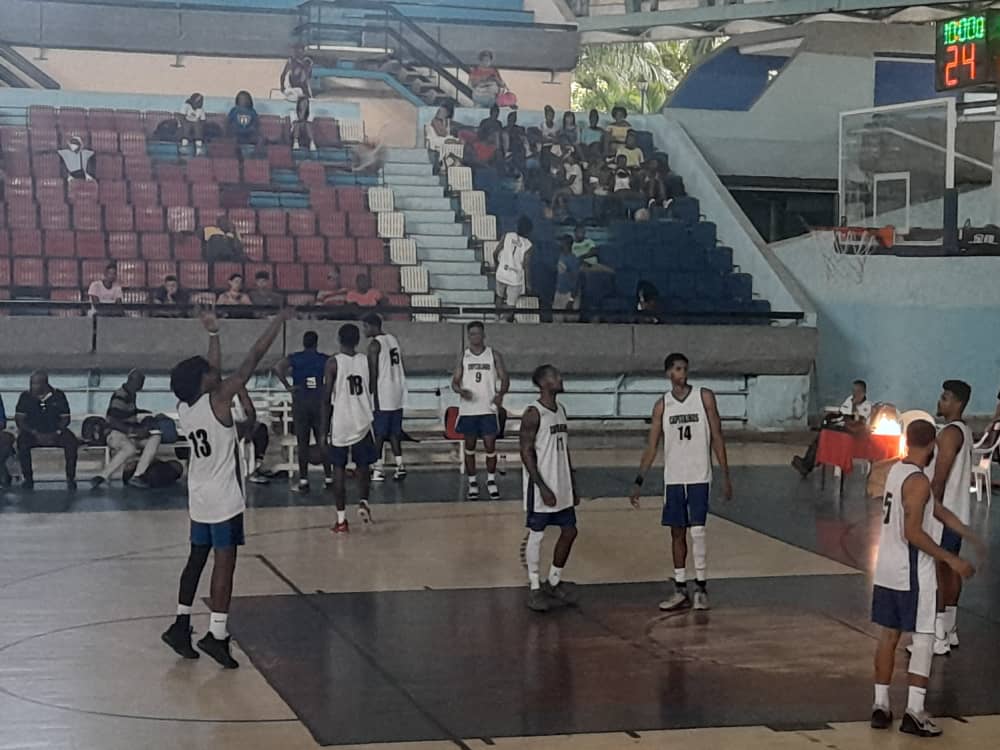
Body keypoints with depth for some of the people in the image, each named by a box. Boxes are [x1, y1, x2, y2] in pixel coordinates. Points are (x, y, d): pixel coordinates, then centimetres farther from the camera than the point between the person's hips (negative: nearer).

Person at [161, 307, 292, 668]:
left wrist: (213, 334, 23)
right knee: (224, 561, -4)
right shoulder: (218, 400, -17)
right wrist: (279, 321, -9)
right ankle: (217, 634, -5)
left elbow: (213, 372, 20)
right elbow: (253, 359, -15)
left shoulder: (184, 406, 2)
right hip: (224, 498, -8)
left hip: (199, 496, 8)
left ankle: (181, 625, 21)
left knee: (197, 557, 17)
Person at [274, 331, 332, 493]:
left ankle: (303, 482, 2)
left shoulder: (294, 358, 1)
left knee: (302, 443, 3)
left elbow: (278, 368, -15)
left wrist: (287, 386, -7)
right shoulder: (326, 360, 4)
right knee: (323, 442, 8)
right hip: (320, 403, 1)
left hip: (300, 403, -1)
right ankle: (329, 479, 10)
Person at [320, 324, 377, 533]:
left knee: (339, 470, 6)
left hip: (340, 425, -2)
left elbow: (326, 399, -8)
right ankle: (364, 502, -2)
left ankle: (341, 520, 4)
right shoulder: (366, 361, 0)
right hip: (363, 423, 2)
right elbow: (372, 392, 5)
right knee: (363, 466, 20)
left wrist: (324, 429, -1)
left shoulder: (333, 363, -8)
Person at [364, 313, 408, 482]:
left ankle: (378, 469, 1)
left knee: (379, 433, 0)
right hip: (398, 395, 8)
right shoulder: (394, 340, 12)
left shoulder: (374, 345, -12)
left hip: (383, 396, -8)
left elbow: (373, 374, -16)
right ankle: (400, 466, 8)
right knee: (394, 432, 13)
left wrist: (371, 393, -12)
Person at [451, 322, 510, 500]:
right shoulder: (463, 356, 5)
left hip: (488, 409, -1)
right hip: (468, 409, 1)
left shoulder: (494, 355, 3)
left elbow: (504, 379, 3)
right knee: (469, 446, 6)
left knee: (490, 445, -2)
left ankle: (491, 481, 15)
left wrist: (501, 393, -17)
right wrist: (461, 391, -18)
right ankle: (472, 482, 15)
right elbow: (455, 381, 5)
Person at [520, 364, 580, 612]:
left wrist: (573, 486, 15)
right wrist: (542, 487, -20)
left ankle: (554, 582, 25)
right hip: (541, 487, -8)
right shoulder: (533, 414, -15)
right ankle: (535, 588, 11)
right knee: (537, 535, 1)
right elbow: (526, 453, -17)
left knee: (569, 531, 11)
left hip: (562, 487, 8)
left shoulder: (561, 410, 10)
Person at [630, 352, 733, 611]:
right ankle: (680, 591, 14)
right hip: (673, 479, 3)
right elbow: (652, 446, 8)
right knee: (677, 533, 7)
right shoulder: (662, 405, 5)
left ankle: (701, 588, -1)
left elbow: (717, 437, 0)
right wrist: (638, 481, 2)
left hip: (699, 477, -3)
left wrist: (725, 476, -4)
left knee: (697, 531, -11)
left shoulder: (704, 397, -1)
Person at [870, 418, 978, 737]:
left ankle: (880, 706, 17)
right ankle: (914, 712, -3)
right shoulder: (918, 481, -19)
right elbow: (913, 533, -22)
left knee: (889, 635, 13)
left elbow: (935, 507, 17)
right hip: (912, 574, -8)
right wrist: (951, 560, -16)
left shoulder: (897, 470, 9)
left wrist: (967, 532, 21)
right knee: (924, 638, -1)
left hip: (887, 570, 8)